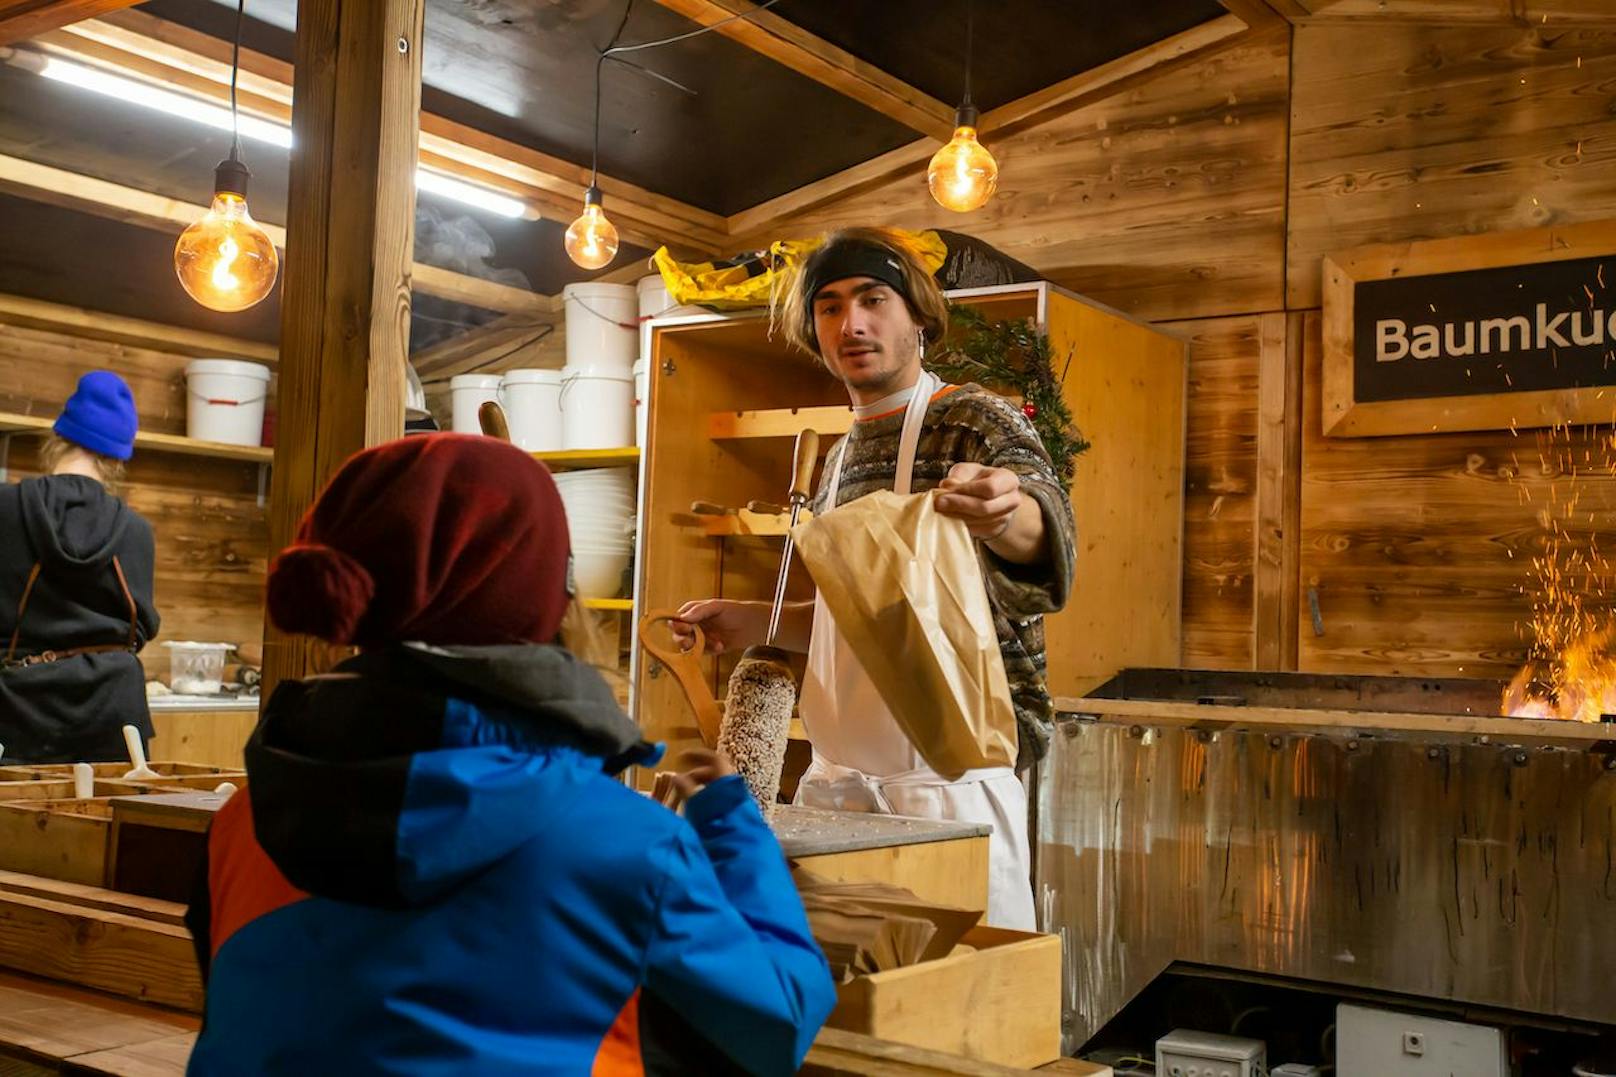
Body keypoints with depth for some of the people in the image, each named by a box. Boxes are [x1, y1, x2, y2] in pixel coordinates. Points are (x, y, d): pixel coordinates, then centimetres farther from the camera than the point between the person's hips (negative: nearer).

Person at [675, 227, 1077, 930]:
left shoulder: (975, 422, -6)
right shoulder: (840, 459, 15)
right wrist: (757, 622, 11)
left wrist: (1002, 515, -49)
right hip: (835, 781, 7)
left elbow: (1047, 532, -27)